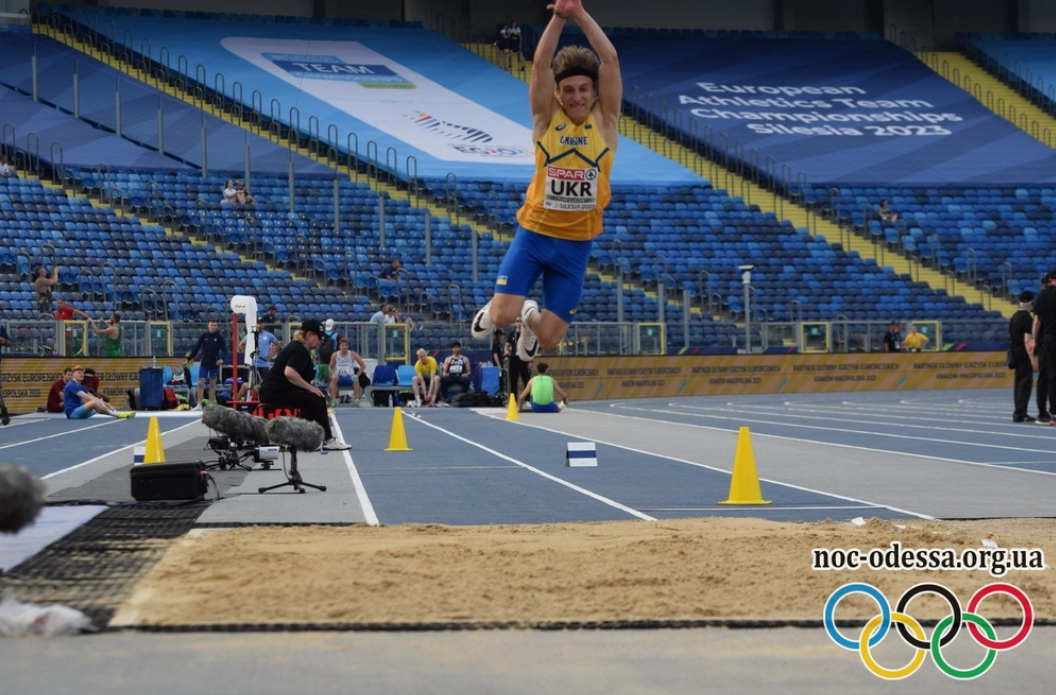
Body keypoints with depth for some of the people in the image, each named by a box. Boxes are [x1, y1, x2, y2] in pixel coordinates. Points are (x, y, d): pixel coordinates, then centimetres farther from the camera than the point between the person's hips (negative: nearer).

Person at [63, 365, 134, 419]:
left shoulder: (81, 386, 18)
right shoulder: (72, 385, -12)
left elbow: (91, 397, 7)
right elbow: (85, 396, -24)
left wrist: (103, 403, -10)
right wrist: (100, 401, -29)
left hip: (78, 411, 10)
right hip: (72, 413, -10)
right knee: (94, 402, -28)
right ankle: (115, 414, -25)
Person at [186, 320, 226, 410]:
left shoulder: (219, 337, -1)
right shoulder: (203, 336, 1)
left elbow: (223, 349, -5)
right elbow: (196, 348, 5)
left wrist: (221, 359, -24)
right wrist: (188, 358, 2)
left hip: (215, 364, 0)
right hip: (204, 363, 0)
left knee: (212, 384, 7)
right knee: (200, 383, -6)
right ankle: (199, 405, -4)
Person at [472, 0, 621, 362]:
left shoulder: (605, 121, -3)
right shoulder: (547, 118, -4)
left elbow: (610, 61, -14)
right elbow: (540, 64, -16)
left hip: (576, 244, 1)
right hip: (533, 233, -1)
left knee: (549, 339, 0)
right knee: (503, 317, -12)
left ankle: (532, 318, 38)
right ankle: (494, 306, 26)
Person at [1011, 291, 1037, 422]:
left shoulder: (1014, 317, 12)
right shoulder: (1027, 318, -14)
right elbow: (1027, 340, -20)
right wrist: (1032, 359, -20)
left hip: (1016, 354, 9)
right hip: (1024, 355, -9)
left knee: (1018, 382, 12)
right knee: (1025, 383, -8)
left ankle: (1019, 413, 15)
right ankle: (1020, 414, -12)